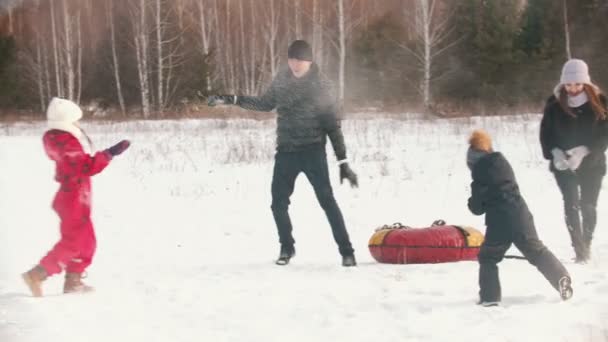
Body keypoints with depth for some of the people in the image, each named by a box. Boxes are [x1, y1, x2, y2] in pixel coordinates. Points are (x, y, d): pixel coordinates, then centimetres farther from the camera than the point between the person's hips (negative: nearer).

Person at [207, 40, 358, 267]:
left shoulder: (320, 86, -8)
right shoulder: (282, 80, 3)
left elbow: (333, 126, -6)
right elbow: (265, 104, 20)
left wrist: (343, 162, -9)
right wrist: (231, 100, 14)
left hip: (313, 152, -4)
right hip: (286, 151, 4)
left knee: (327, 200, -11)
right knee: (279, 203, 4)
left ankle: (346, 251, -6)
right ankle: (287, 247, 25)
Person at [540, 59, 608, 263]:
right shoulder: (555, 104, -7)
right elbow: (546, 132, -2)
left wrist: (584, 151, -22)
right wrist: (555, 153, -18)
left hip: (592, 163, 0)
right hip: (563, 164, 0)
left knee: (588, 205, 4)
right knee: (571, 205, -10)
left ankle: (587, 245, 24)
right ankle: (579, 249, -10)